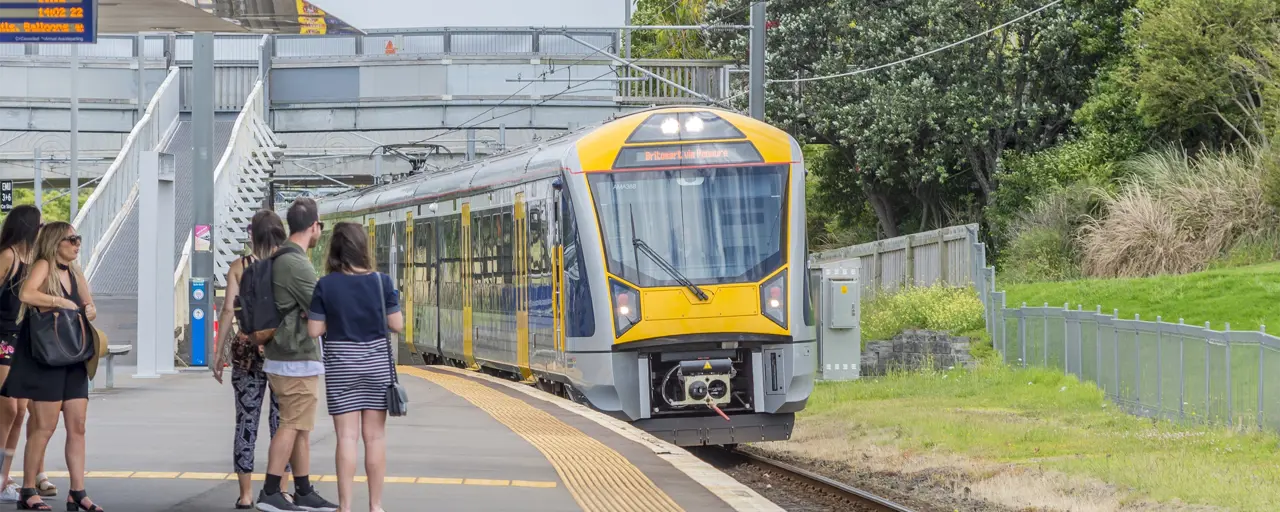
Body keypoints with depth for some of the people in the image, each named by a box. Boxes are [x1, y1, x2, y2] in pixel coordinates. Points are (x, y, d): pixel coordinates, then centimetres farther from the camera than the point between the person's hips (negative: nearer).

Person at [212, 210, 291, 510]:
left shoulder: (239, 267, 1)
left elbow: (228, 310, -2)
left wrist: (219, 353, 3)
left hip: (247, 349, 1)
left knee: (246, 421, 5)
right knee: (281, 420, 5)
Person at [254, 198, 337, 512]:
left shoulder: (278, 260, 13)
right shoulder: (297, 264, -18)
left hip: (281, 354, 10)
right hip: (298, 358, -10)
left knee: (301, 427, 12)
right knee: (292, 425, -7)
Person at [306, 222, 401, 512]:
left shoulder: (326, 285, -9)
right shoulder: (381, 282, -7)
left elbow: (314, 330, -8)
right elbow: (397, 325, -5)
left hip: (340, 364, -1)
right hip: (376, 362, 1)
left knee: (347, 436, 1)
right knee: (375, 436, 8)